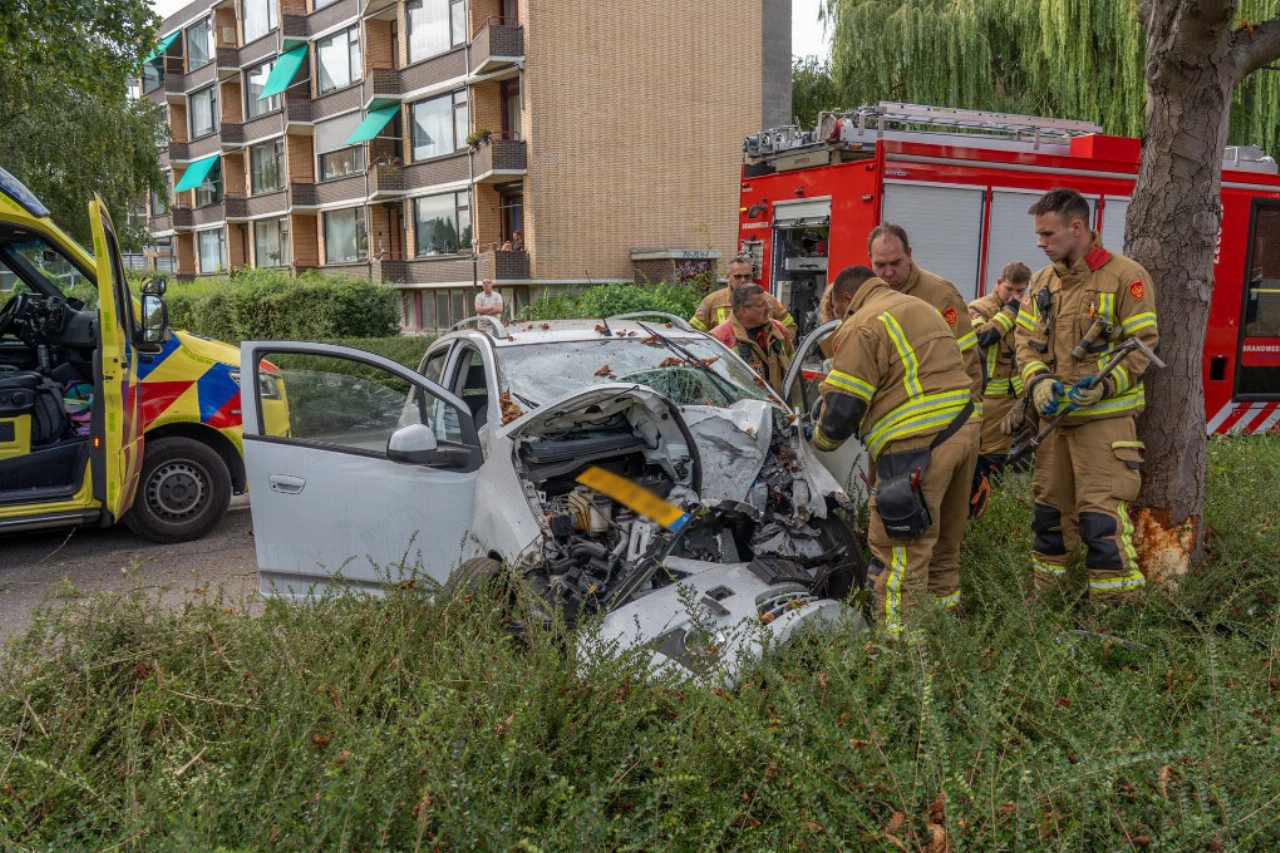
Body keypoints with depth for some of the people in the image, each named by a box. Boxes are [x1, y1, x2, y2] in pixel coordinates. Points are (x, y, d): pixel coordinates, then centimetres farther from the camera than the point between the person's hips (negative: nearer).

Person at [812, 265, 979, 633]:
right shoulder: (920, 307, 24)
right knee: (943, 541, 22)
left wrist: (822, 438, 12)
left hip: (919, 444, -9)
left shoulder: (862, 327, -5)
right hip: (964, 429, 9)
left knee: (901, 553, -5)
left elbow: (842, 407, -8)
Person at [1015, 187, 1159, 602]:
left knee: (1101, 513, -9)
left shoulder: (1125, 276, -8)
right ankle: (1044, 592, 27)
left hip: (1104, 416, -6)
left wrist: (1105, 385, -22)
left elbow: (1142, 344, -9)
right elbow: (1026, 338, 8)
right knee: (1050, 507, 14)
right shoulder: (1043, 281, 9)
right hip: (1054, 416, 6)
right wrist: (1038, 381, -10)